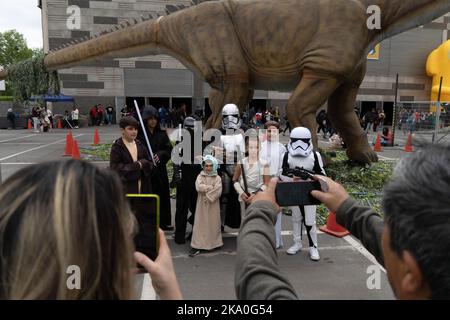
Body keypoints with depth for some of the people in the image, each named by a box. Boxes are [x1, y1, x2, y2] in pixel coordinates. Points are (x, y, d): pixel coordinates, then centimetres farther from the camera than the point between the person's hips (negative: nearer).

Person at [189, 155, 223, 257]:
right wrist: (211, 187, -11)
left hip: (213, 204, 0)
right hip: (202, 204, 0)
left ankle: (213, 243, 19)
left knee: (213, 223, 5)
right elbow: (199, 187, -14)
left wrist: (208, 196, -15)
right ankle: (197, 245, 0)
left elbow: (218, 191, -11)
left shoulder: (217, 178, 1)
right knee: (200, 223, -1)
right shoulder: (200, 176, 3)